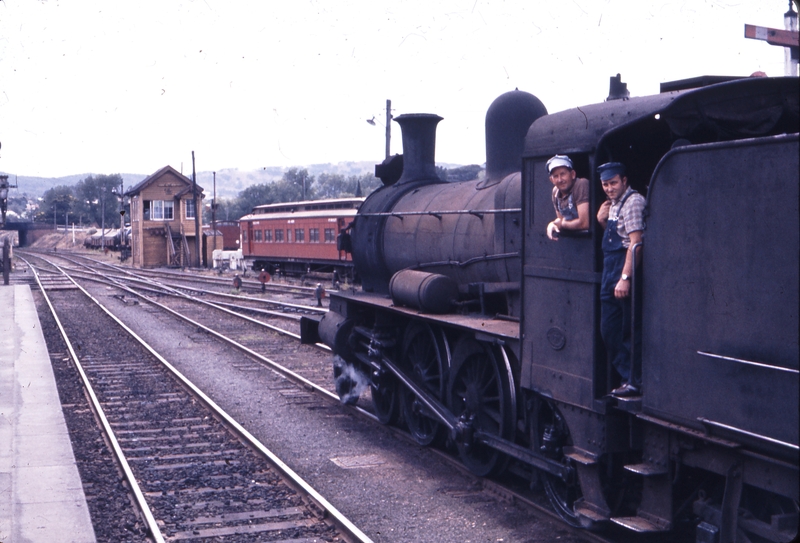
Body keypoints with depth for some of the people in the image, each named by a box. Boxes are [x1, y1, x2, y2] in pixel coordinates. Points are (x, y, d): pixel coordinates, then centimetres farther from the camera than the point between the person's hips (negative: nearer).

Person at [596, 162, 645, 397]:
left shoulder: (633, 201, -12)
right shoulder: (613, 204, 16)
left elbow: (635, 242, -20)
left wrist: (625, 278, -24)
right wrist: (603, 221, 3)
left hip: (625, 269, -10)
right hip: (610, 271, 10)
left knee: (630, 331, -3)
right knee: (609, 330, 11)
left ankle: (635, 382, 6)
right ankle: (628, 378, 18)